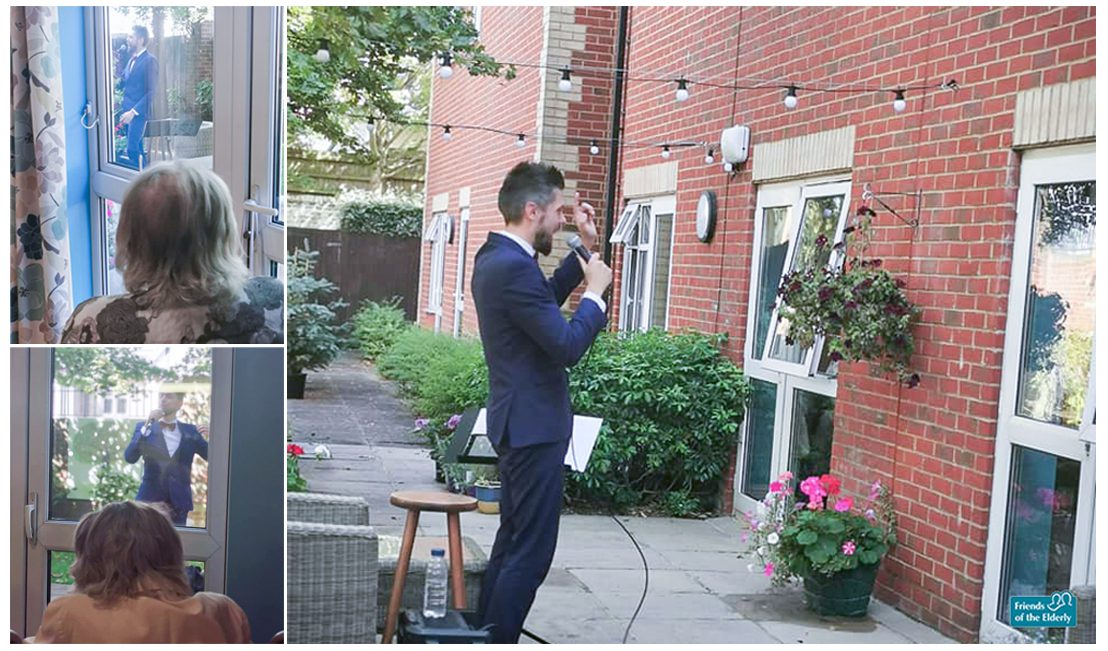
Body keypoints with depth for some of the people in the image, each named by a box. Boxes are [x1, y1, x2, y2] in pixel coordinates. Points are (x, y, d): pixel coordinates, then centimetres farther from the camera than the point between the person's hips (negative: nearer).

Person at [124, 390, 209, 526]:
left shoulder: (190, 431, 9)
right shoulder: (144, 428, 6)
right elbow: (129, 457, -8)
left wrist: (208, 439, -15)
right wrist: (147, 426, -15)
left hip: (179, 502, 1)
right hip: (150, 500, -1)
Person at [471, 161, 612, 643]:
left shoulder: (495, 257, 10)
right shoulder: (514, 267, -22)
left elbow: (545, 300, 25)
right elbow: (567, 346, -24)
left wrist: (585, 249, 18)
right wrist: (595, 292, -9)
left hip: (517, 422, 11)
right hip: (534, 425, -11)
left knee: (512, 541, 18)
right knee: (531, 552, -3)